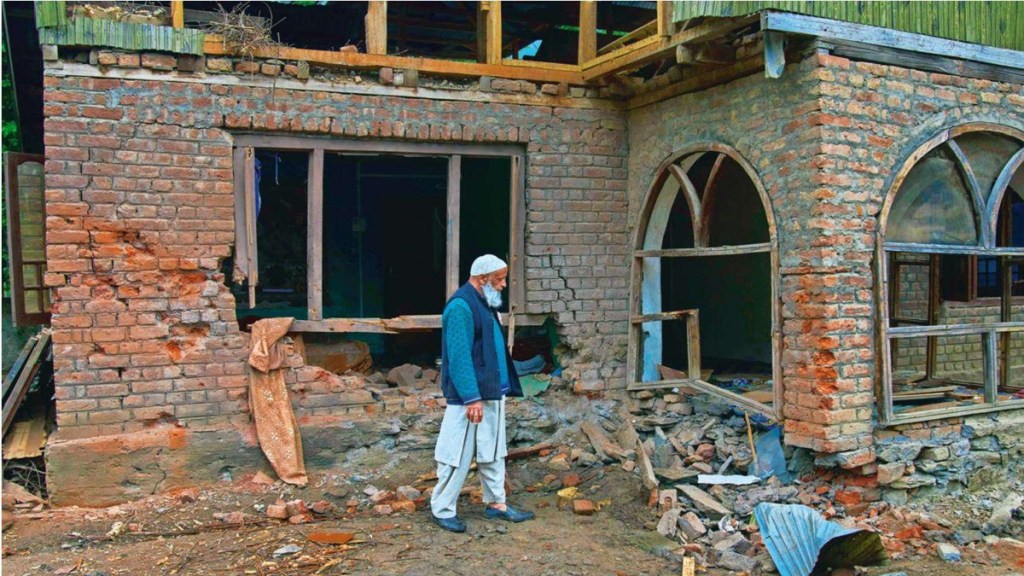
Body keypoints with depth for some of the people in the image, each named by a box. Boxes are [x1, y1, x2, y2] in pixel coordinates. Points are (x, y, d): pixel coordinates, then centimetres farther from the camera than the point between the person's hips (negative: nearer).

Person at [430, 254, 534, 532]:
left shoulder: (485, 304, 14)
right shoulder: (460, 306, -16)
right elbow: (459, 356, -22)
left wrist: (506, 387, 19)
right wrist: (472, 398, -24)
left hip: (493, 394, 10)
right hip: (469, 398, -10)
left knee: (493, 451, 16)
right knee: (458, 455, -1)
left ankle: (496, 503, 27)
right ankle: (442, 509, 11)